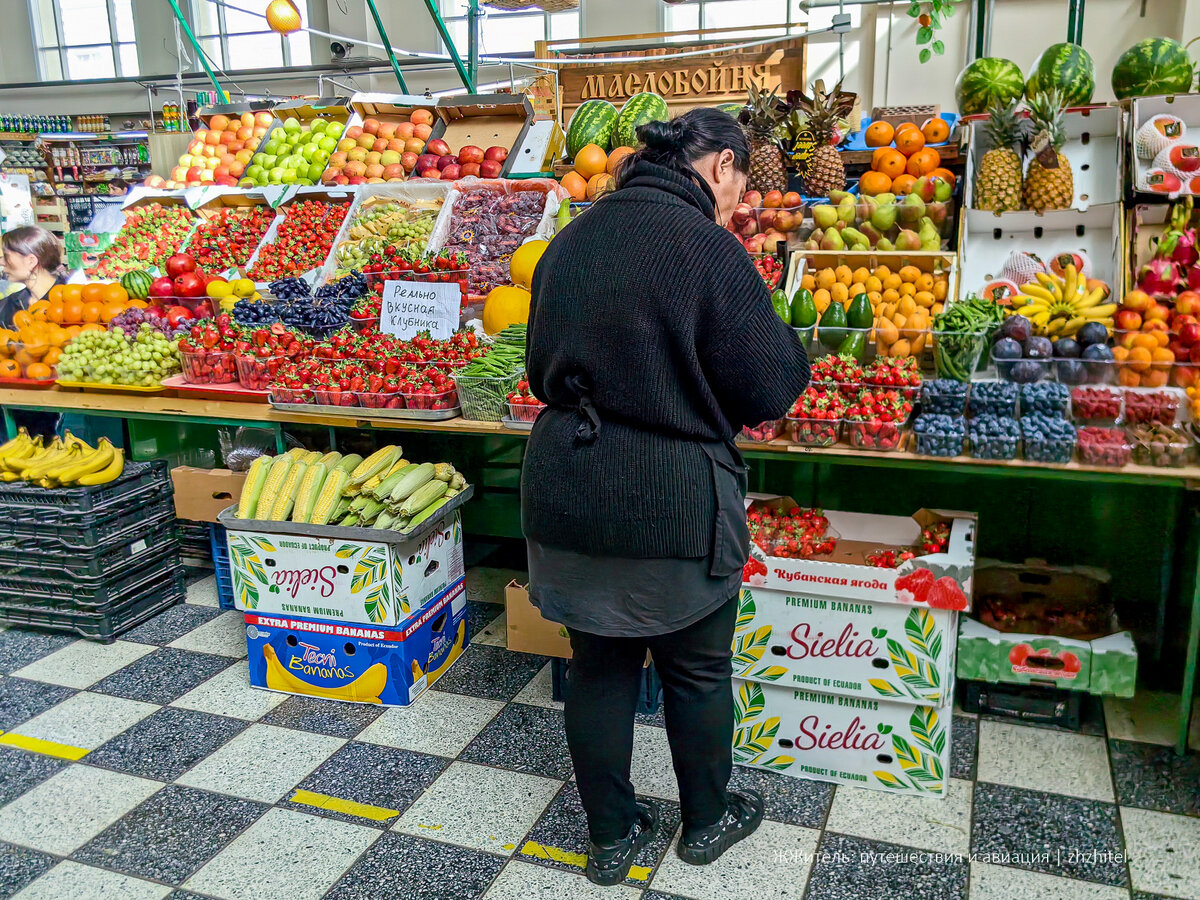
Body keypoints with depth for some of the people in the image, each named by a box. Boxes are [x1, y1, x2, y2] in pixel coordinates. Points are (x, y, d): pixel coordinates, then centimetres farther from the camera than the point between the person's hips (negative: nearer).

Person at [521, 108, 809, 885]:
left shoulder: (571, 241, 5)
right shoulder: (705, 246, -16)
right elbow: (768, 389, -12)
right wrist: (785, 343, 7)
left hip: (566, 495, 6)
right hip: (674, 505, -5)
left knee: (598, 667, 17)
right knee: (698, 669, 17)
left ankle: (611, 836, 33)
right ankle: (708, 821, 38)